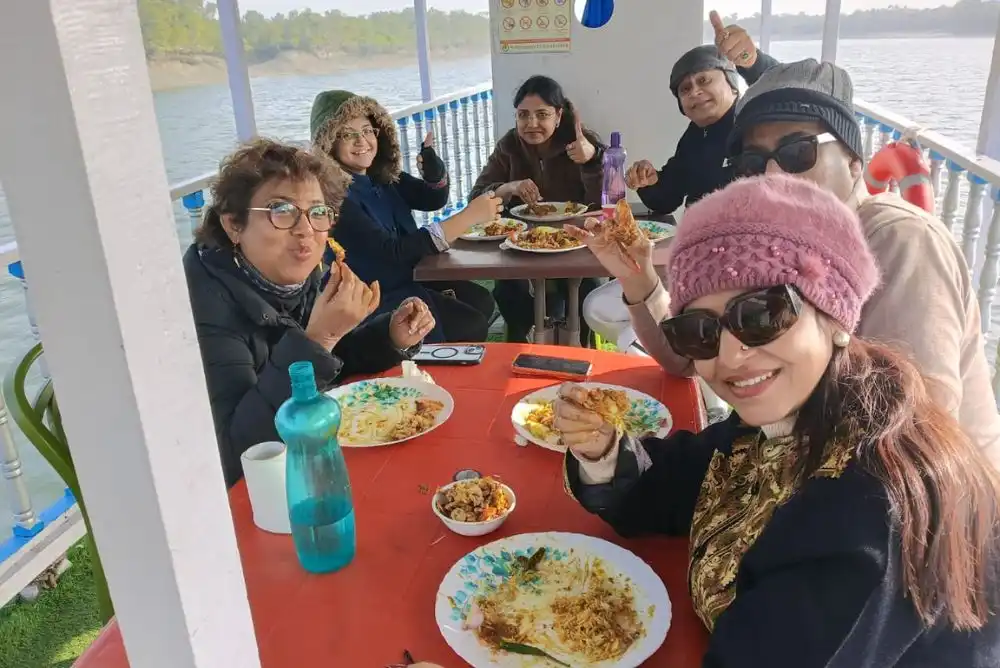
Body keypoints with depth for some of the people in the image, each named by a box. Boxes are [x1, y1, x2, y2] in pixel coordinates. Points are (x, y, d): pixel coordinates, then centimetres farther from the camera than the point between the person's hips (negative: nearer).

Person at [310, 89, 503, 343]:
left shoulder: (380, 174, 1)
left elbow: (434, 199, 4)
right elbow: (393, 251, -31)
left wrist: (430, 158, -20)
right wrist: (469, 215, -32)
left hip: (408, 276, 8)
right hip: (372, 299, -8)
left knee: (483, 302, 3)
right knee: (471, 327, -12)